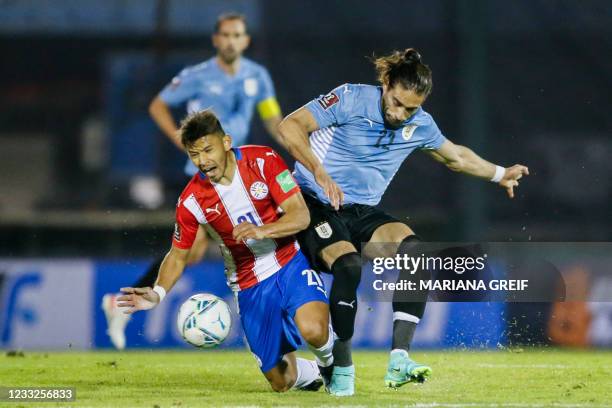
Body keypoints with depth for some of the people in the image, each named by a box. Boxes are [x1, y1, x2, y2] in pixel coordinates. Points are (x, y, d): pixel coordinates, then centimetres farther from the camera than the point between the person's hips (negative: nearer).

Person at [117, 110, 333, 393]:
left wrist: (261, 231, -34)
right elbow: (178, 255, 3)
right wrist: (157, 293, -15)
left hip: (289, 265, -2)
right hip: (249, 288, 2)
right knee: (281, 383, 1)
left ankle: (329, 363, 7)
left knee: (313, 330, -32)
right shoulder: (191, 201, -9)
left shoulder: (263, 161, -13)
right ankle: (307, 374, 41)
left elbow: (301, 216, -16)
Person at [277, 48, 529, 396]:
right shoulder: (352, 98, -15)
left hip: (363, 211, 5)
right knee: (349, 266, -32)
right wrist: (319, 172, -31)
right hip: (315, 206, -5)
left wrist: (500, 174, 33)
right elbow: (290, 126, -19)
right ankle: (342, 369, -15)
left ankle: (399, 360, -29)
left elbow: (456, 156, 23)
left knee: (414, 251, -24)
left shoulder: (420, 125, 2)